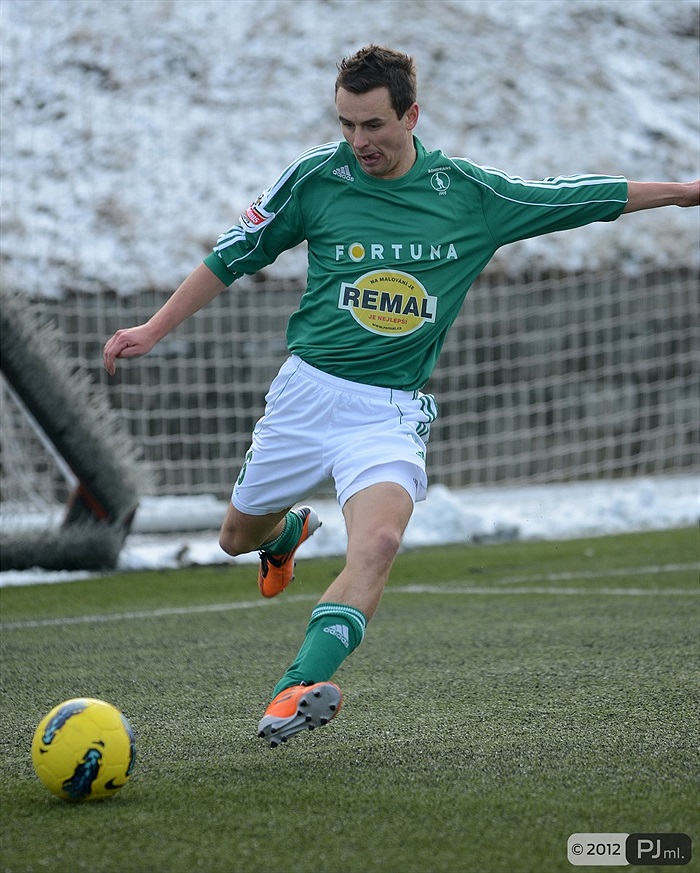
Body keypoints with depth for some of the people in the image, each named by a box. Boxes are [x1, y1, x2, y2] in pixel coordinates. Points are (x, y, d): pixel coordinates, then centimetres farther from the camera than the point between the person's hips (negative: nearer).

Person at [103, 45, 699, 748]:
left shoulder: (470, 193, -2)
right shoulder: (315, 177, -3)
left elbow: (589, 197, 9)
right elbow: (233, 257, 8)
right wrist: (152, 330, 6)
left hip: (392, 412, -2)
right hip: (306, 392, 2)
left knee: (377, 544, -28)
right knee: (239, 538, 15)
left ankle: (301, 687, -40)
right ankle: (290, 531, 52)